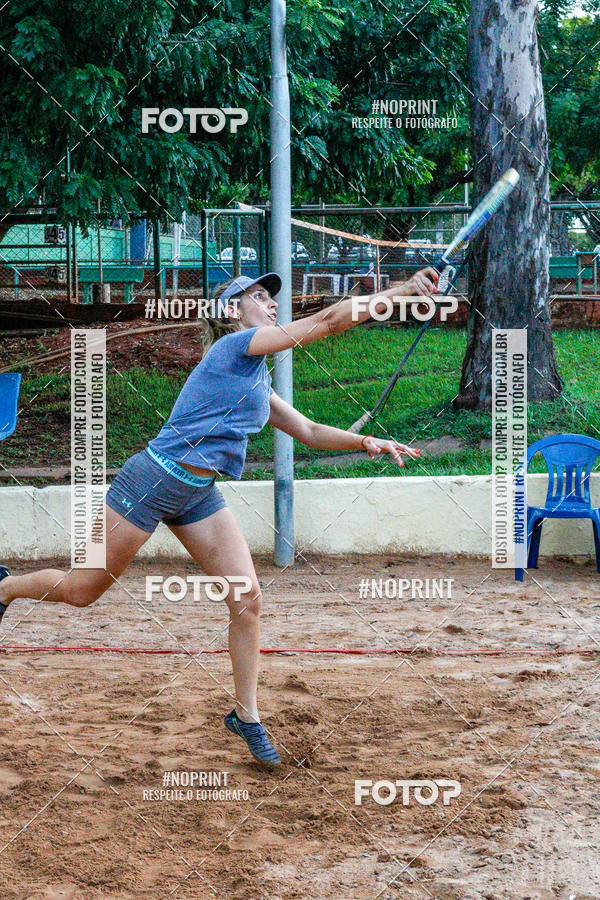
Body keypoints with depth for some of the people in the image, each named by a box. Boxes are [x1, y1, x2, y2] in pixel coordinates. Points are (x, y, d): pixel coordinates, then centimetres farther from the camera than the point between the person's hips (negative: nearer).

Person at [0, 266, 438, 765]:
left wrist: (366, 442, 4)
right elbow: (327, 320, -17)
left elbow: (310, 431, 21)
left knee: (248, 602, -1)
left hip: (199, 496, 9)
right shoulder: (235, 345, -11)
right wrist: (403, 290, -17)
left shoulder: (259, 384, 16)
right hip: (153, 481, -9)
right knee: (83, 590, 3)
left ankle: (246, 716, 11)